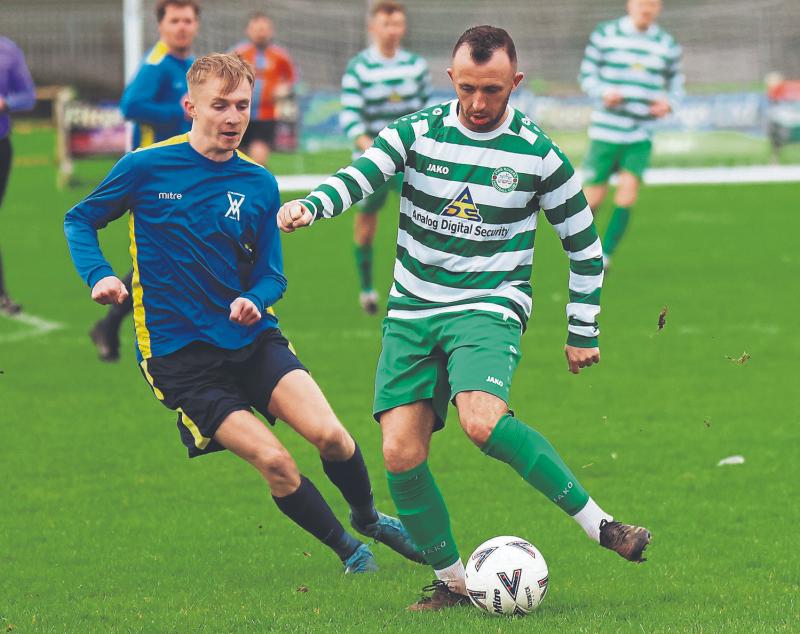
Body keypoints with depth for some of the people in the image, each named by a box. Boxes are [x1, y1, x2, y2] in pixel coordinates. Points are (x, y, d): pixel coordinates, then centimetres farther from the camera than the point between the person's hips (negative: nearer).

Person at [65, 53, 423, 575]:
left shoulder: (259, 185, 3)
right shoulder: (145, 168, -6)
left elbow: (271, 275, 10)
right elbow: (80, 220, 7)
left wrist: (254, 300, -13)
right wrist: (98, 276, -10)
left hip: (251, 337, 3)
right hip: (178, 351, -3)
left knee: (329, 434, -16)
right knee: (272, 459, -16)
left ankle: (368, 517, 15)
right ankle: (348, 550, 6)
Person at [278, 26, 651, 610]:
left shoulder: (538, 155, -2)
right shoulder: (417, 133, 0)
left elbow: (584, 242, 9)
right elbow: (359, 176, -15)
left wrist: (583, 332, 10)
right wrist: (309, 206, -37)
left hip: (489, 309, -3)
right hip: (412, 313, 3)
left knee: (482, 420, -32)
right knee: (400, 454, -9)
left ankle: (598, 523, -22)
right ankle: (451, 580, 8)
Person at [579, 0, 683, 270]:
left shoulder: (667, 45, 6)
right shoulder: (604, 35, -1)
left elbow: (675, 83, 17)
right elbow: (587, 74, 3)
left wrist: (669, 102, -5)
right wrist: (604, 93, -17)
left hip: (641, 136, 1)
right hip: (605, 132, -1)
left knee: (628, 190, -16)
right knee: (594, 196, 0)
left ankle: (605, 255, -7)